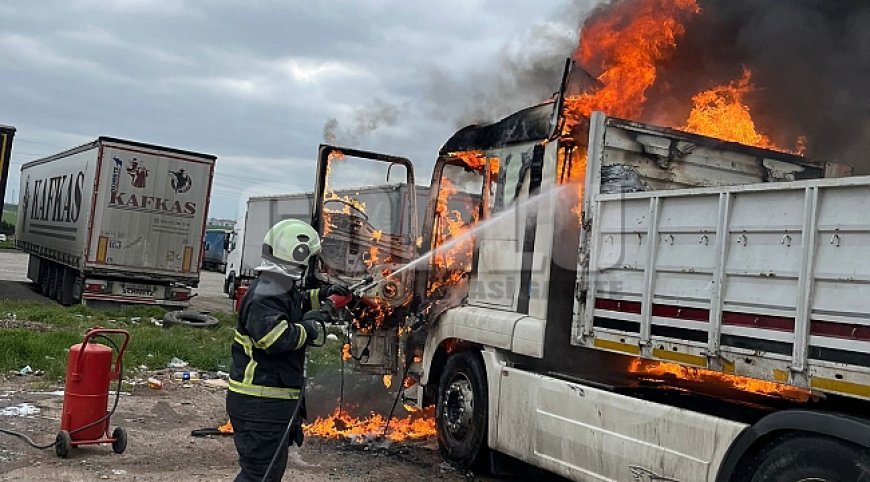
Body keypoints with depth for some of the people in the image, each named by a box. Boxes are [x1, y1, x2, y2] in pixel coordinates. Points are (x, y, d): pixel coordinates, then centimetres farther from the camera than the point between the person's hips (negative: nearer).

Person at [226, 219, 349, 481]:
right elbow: (276, 338, -34)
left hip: (272, 400, 11)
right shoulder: (266, 294, -22)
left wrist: (320, 295, 21)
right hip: (260, 403, -11)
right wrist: (308, 326, -19)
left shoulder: (280, 286, 12)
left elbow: (295, 304, 35)